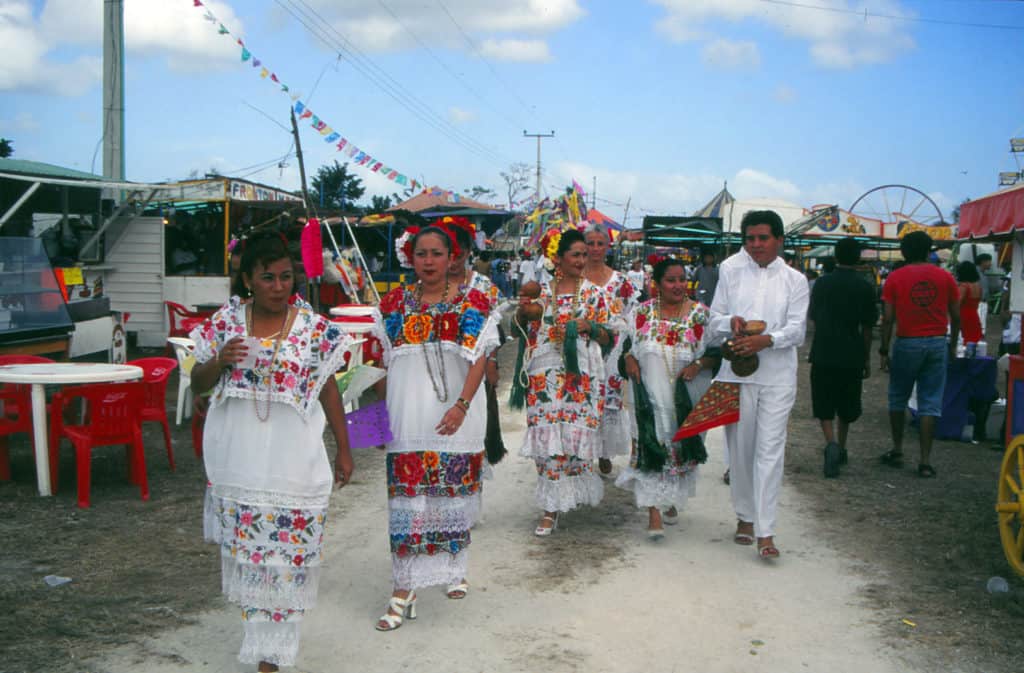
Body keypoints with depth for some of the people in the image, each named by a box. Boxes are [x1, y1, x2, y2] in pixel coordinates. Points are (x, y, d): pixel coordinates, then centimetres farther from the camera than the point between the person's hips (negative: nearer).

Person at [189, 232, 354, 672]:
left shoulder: (315, 329, -3)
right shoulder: (225, 322, 1)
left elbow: (328, 389, 4)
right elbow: (197, 385, 7)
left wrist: (343, 450, 6)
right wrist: (219, 361, -15)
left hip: (293, 465, -2)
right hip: (238, 462, 2)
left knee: (286, 555, -1)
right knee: (244, 549, 11)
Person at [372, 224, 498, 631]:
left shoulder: (471, 302, 0)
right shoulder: (396, 302, 8)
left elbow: (478, 359, -8)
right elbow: (385, 361, 11)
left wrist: (461, 406, -20)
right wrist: (381, 412, 6)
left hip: (455, 413, -1)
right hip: (408, 412, 1)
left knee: (454, 492, 9)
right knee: (407, 495, -2)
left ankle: (454, 570, 31)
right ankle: (404, 589, 3)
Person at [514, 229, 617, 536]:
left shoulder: (594, 294, 8)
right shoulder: (541, 291, 9)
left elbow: (608, 338, 8)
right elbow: (523, 329, 15)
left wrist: (589, 326, -11)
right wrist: (521, 311, -5)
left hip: (581, 375, 0)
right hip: (545, 375, 1)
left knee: (575, 436, -4)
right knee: (546, 439, -2)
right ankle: (551, 508, 10)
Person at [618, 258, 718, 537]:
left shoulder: (701, 313, 1)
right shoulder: (643, 312, 5)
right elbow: (627, 342, 12)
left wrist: (699, 364, -15)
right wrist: (629, 359, -7)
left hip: (687, 394, 1)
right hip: (651, 392, -1)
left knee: (681, 445, 10)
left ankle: (672, 499, 32)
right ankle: (653, 510, -9)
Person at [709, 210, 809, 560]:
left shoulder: (794, 279, 6)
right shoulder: (731, 269, 7)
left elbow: (797, 328, -2)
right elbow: (714, 319, 8)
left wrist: (766, 340, -20)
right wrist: (731, 322, -15)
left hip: (777, 375, -1)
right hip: (737, 371, 1)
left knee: (770, 448, -6)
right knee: (739, 446, 8)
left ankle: (765, 531, -5)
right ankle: (745, 516, 25)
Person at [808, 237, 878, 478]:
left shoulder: (822, 283, -1)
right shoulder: (864, 287, -6)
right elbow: (867, 327, -1)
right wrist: (867, 358, 9)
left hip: (822, 353, 0)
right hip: (851, 356, 0)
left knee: (824, 405, 5)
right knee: (846, 406, 17)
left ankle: (831, 443, -18)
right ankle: (841, 448, 28)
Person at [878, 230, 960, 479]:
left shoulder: (895, 278, -3)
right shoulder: (945, 277, 2)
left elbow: (888, 318, -6)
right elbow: (955, 316, 5)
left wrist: (884, 351, -1)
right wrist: (953, 345, 18)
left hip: (907, 343, -1)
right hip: (937, 343, 1)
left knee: (898, 399, 15)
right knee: (930, 403, 4)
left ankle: (897, 451, 20)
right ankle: (925, 461, 2)